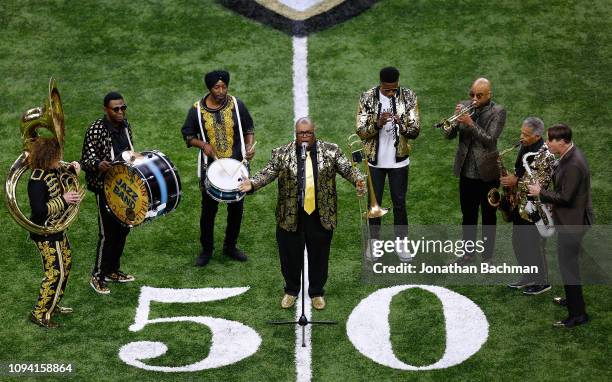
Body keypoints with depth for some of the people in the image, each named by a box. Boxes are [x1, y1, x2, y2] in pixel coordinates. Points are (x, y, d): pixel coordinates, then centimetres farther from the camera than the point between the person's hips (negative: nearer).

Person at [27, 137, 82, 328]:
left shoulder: (52, 170, 0)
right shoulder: (37, 181, -28)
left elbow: (60, 172, 24)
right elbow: (40, 210, -30)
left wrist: (71, 169, 2)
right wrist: (63, 200, -26)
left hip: (56, 229, 10)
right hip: (45, 234, -10)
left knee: (66, 261, 22)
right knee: (56, 272, -5)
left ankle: (53, 304, 35)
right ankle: (40, 314, 6)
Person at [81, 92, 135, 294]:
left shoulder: (125, 125, 4)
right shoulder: (96, 130, -18)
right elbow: (86, 160, -17)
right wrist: (98, 164, -37)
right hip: (105, 188, -7)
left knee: (123, 229, 15)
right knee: (107, 233, -4)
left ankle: (113, 270, 30)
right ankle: (97, 276, 10)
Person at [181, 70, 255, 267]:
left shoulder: (237, 105, -4)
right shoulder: (197, 110, -7)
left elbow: (249, 129, 8)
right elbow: (187, 135, 3)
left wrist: (250, 147, -9)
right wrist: (202, 145, -15)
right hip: (210, 168, -1)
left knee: (236, 208, 12)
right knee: (209, 210, 6)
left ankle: (230, 246, 31)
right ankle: (206, 249, 23)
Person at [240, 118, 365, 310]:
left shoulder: (331, 151, 0)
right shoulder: (282, 153, 0)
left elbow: (347, 168, -3)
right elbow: (268, 172, -5)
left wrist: (358, 179, -24)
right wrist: (252, 183, -23)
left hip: (321, 215, 0)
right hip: (290, 215, 0)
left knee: (319, 255, 12)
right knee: (290, 255, 11)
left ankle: (317, 291, 30)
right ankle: (291, 290, 32)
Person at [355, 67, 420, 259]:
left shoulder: (408, 97, -8)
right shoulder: (367, 98, -10)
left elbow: (415, 131, -7)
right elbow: (361, 132, -10)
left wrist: (402, 124, -28)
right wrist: (378, 124, -29)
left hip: (398, 160, 0)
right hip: (374, 160, 0)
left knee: (399, 203, 9)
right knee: (374, 202, 11)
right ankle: (374, 241, 27)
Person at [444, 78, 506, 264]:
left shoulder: (497, 112, -10)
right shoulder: (464, 106, 0)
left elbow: (490, 140, -19)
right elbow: (449, 135, -3)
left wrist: (470, 123, -27)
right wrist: (456, 118, -21)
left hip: (488, 173, -4)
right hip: (466, 172, 4)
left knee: (488, 216, 10)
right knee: (468, 215, 15)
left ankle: (487, 255, 22)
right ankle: (468, 251, 29)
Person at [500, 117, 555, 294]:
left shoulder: (545, 155, -21)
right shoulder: (525, 148, 5)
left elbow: (542, 183, -23)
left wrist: (516, 182, -22)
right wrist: (511, 178, 1)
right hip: (521, 204, 9)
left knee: (534, 245, 3)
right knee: (519, 243, 17)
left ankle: (542, 282, 19)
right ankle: (527, 278, 32)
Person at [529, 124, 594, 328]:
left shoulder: (573, 164, -28)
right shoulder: (569, 155, 4)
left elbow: (564, 197, -26)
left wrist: (541, 193, -14)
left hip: (572, 221, -10)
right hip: (570, 218, 10)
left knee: (568, 265, -3)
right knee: (568, 261, 24)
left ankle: (577, 314, 3)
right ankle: (573, 298, 41)